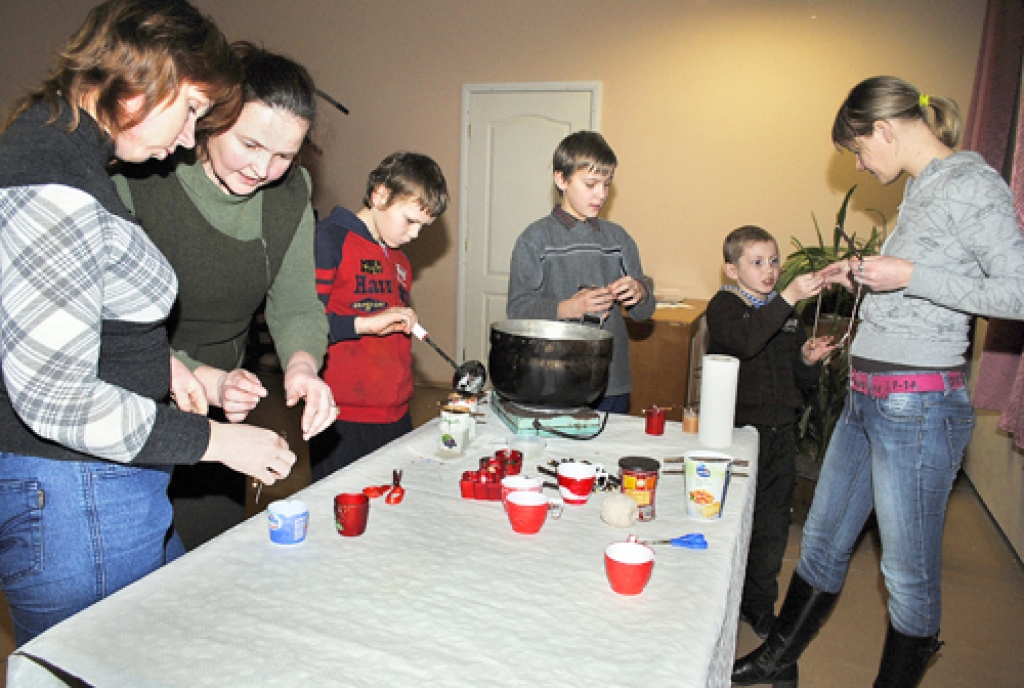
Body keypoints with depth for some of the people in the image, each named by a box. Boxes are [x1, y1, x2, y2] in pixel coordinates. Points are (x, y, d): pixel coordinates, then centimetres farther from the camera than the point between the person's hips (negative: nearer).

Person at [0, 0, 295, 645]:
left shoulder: (61, 147, 9)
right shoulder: (53, 194, -24)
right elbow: (55, 399, -25)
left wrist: (156, 358, 9)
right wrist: (212, 439, -16)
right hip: (74, 499, -10)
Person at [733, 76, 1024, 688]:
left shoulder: (969, 180, -11)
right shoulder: (923, 187, 16)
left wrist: (910, 276, -19)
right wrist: (868, 274, 15)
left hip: (918, 406, -10)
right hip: (868, 401, 10)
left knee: (909, 573, 7)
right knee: (823, 540, 19)